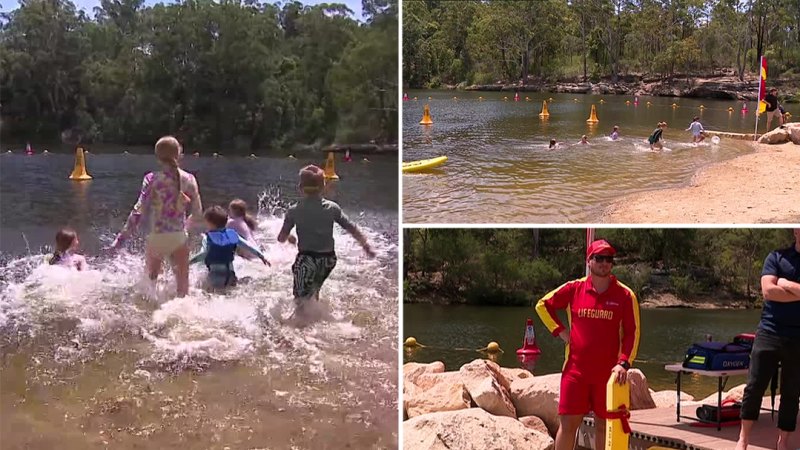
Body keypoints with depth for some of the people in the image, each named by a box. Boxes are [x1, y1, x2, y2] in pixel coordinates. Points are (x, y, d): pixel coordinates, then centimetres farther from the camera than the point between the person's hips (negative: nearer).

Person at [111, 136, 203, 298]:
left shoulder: (152, 179, -10)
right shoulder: (189, 179, -3)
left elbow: (139, 211, -15)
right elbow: (197, 214, 2)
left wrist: (122, 237, -11)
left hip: (155, 237, -1)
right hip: (179, 237, 1)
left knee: (150, 281, 22)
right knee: (183, 284, 10)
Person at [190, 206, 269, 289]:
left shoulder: (207, 237, -5)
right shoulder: (232, 234, 8)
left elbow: (203, 254, -16)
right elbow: (248, 246, 12)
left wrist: (189, 262, -16)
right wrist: (262, 256, 20)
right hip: (229, 275, 5)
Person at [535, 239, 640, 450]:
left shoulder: (625, 295, -2)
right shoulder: (574, 288, 2)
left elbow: (632, 332, -3)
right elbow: (543, 305, 14)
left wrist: (624, 363, -15)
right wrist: (559, 330, 3)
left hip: (608, 372, 0)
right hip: (575, 370, 1)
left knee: (604, 424, 8)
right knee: (568, 422, 1)